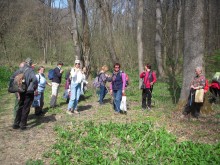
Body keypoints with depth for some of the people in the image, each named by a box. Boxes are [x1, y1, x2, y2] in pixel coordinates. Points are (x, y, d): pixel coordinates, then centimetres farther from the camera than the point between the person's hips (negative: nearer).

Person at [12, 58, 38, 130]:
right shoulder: (30, 71, -16)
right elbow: (34, 80, -31)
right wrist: (35, 89, -16)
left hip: (21, 92, 6)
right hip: (29, 92, -6)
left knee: (20, 108, 19)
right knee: (26, 109, 6)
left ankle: (16, 124, 23)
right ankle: (23, 125, 14)